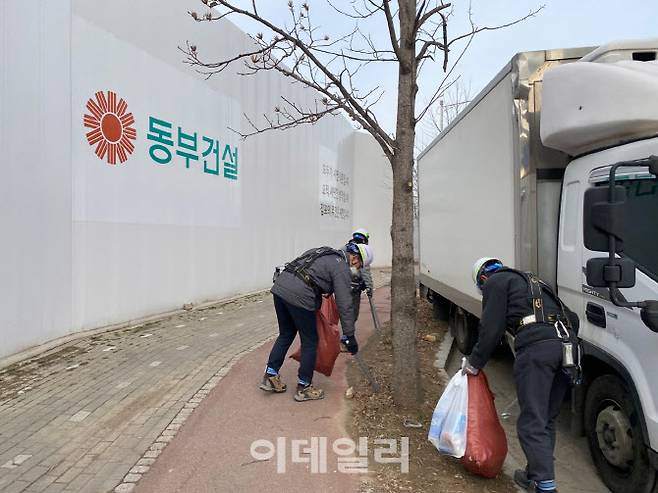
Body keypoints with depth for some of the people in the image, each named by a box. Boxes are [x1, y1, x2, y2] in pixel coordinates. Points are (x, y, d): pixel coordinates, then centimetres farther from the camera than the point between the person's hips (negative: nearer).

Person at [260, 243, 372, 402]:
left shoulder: (325, 252, 24)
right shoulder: (342, 269, 0)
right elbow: (345, 305, -4)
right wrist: (350, 336, 1)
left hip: (279, 286, 9)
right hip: (298, 295, -8)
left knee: (286, 334, 23)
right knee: (310, 342, 8)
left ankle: (270, 376, 26)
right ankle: (304, 388, 19)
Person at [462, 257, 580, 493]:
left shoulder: (496, 282, 10)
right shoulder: (532, 281, 33)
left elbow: (491, 329, 1)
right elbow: (572, 318, 30)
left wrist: (475, 362, 11)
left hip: (536, 347, -8)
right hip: (567, 344, 9)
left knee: (532, 424, -4)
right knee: (547, 420, 18)